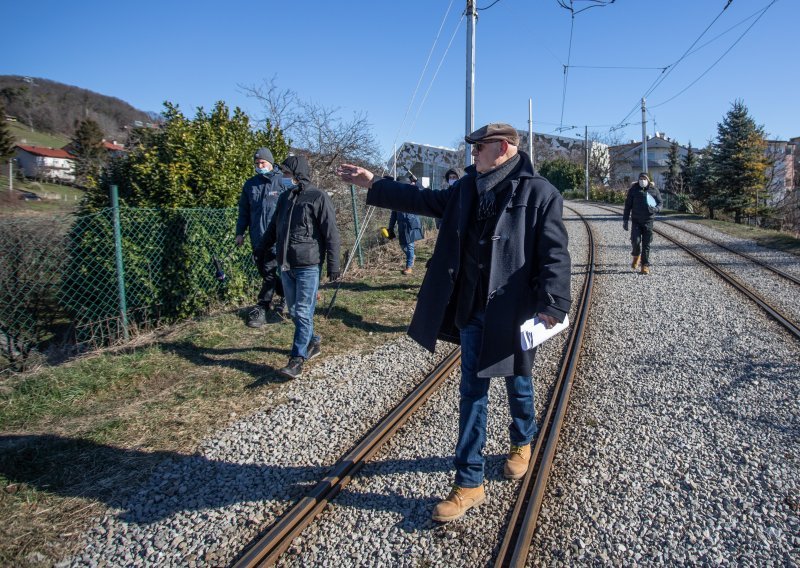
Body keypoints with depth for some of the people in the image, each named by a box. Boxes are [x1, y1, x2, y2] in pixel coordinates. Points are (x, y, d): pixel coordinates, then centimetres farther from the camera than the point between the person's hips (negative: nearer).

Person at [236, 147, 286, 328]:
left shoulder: (282, 182, -2)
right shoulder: (250, 185, 11)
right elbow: (244, 211, 15)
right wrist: (240, 232, 10)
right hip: (257, 238, 5)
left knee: (269, 273, -6)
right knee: (266, 272, 11)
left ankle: (261, 308, 1)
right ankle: (286, 297, 29)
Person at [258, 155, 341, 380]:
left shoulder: (318, 198, -8)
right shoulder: (285, 197, 12)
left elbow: (331, 233, -10)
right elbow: (273, 226, 25)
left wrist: (333, 264, -13)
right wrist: (262, 249, 29)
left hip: (308, 266, -7)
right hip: (286, 265, 7)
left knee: (303, 313, -5)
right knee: (294, 311, 13)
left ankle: (297, 360, -2)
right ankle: (313, 342, 32)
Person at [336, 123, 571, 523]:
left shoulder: (539, 193, -10)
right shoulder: (468, 187, 6)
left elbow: (554, 253, -14)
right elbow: (426, 200, 17)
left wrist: (552, 302, -25)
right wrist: (374, 185, 17)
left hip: (514, 313, -5)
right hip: (472, 312, 5)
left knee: (517, 383, 17)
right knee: (471, 393, 8)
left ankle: (522, 444, 48)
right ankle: (469, 483, 18)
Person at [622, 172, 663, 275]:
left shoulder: (654, 190, 2)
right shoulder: (633, 189, 2)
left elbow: (660, 203, 9)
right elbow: (628, 206, 6)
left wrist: (655, 209, -16)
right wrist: (625, 220, 3)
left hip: (648, 221, 0)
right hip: (636, 220, 0)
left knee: (646, 244, 1)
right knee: (635, 241, -11)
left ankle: (645, 266, 11)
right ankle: (636, 256, 21)